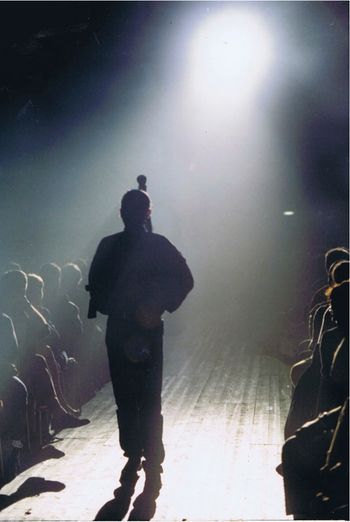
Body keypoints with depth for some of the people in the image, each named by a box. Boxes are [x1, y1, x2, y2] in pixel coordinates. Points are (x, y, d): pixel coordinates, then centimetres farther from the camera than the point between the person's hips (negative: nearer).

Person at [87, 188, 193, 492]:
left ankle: (153, 463, 3)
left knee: (149, 399, -2)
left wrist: (159, 308, -1)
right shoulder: (109, 246, 6)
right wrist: (105, 306, -5)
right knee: (125, 398, 6)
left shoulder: (158, 245, 2)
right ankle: (133, 457, 13)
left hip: (147, 330, -2)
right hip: (118, 331, 2)